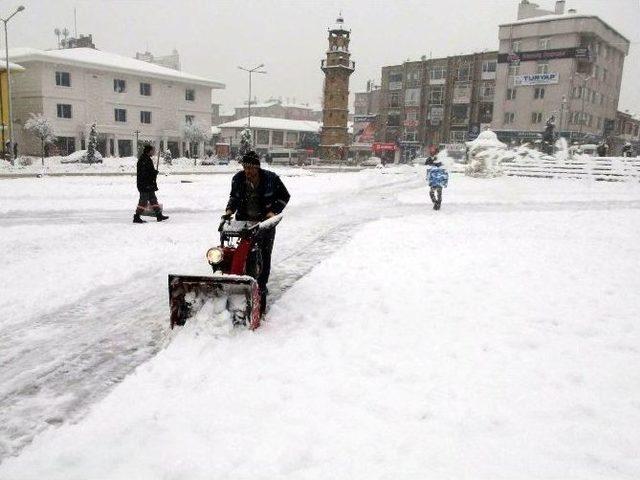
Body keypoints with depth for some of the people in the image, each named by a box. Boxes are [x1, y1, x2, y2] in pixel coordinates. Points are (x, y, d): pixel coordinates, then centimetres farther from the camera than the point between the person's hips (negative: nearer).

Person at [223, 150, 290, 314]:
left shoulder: (270, 178, -10)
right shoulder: (238, 179, 0)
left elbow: (284, 196, -1)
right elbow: (234, 196, 17)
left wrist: (273, 212, -12)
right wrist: (230, 210, 0)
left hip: (265, 222, -2)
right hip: (244, 221, 3)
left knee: (264, 256, 0)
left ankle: (262, 287, 9)